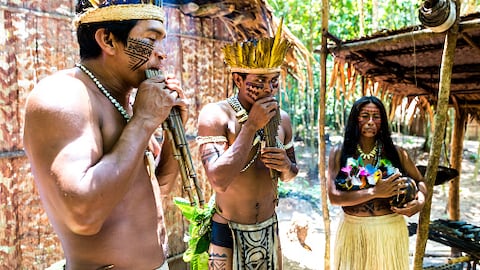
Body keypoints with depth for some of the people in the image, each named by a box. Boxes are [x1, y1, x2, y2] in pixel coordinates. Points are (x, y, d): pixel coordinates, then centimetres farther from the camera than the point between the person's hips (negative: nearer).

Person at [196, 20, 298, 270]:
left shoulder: (281, 118, -1)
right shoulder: (214, 115, -18)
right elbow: (219, 181, -30)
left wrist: (286, 166, -13)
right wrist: (252, 125, -27)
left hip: (269, 229, 5)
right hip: (228, 232, -5)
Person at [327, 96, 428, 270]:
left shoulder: (395, 152, -1)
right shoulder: (339, 153, -5)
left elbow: (419, 182, 10)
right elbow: (334, 196, -13)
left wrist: (420, 201, -12)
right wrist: (375, 192, -22)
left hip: (391, 230, 1)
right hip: (353, 230, -1)